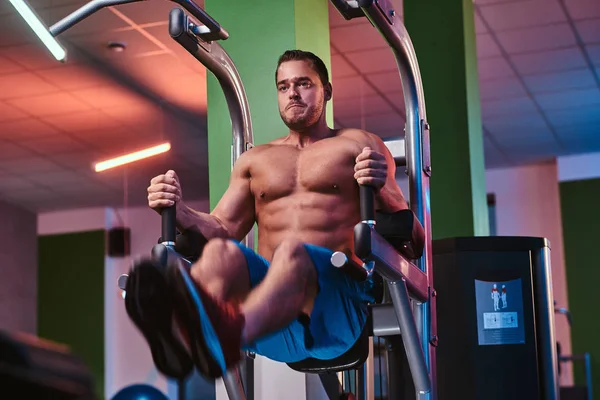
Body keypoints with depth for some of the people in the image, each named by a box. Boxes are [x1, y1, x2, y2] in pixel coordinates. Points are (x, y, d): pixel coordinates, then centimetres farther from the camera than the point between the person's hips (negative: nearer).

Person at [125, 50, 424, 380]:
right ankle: (175, 337, -69)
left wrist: (381, 190, -17)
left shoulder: (359, 145, 17)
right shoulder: (255, 160, 29)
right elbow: (223, 228, 20)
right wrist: (177, 210, -2)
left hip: (337, 294, -3)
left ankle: (226, 335, -74)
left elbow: (412, 234, 6)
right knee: (220, 251, -31)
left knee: (293, 253, -39)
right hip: (267, 284, 3)